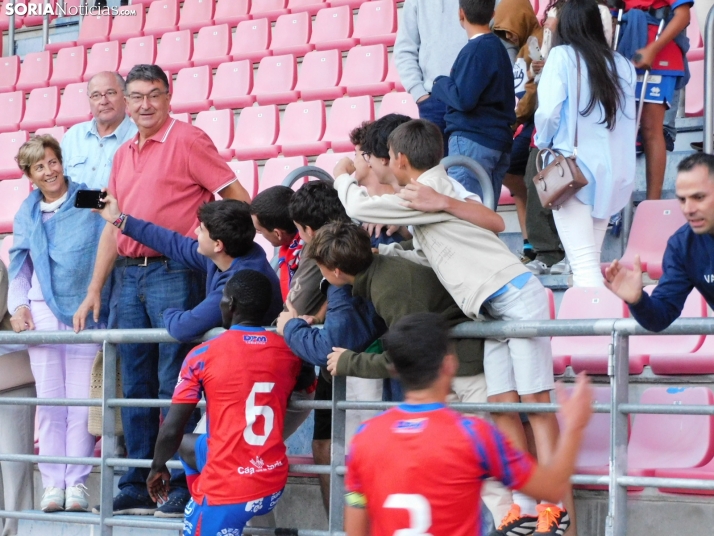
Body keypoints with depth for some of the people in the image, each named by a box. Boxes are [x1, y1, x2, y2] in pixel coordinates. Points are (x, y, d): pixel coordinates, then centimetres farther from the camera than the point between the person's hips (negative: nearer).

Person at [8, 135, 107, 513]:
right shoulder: (27, 214, 12)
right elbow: (19, 266, 16)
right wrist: (18, 305, 2)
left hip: (86, 312, -3)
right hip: (43, 311, 3)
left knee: (82, 401, -3)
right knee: (49, 400, 2)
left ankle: (77, 482, 2)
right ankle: (53, 483, 5)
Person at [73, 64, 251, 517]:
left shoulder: (188, 141, -4)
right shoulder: (123, 155, 17)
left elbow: (237, 198, -8)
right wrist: (94, 291, 16)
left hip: (173, 274, -7)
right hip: (128, 276, 7)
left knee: (174, 384, -6)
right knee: (136, 386, 9)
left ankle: (183, 488, -1)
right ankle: (137, 488, 15)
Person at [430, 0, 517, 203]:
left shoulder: (475, 50, -13)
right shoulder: (498, 46, 15)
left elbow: (463, 99, -19)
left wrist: (440, 83, -1)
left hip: (473, 141, -9)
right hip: (497, 140, 9)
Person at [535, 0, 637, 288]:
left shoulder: (562, 57, -4)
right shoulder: (621, 64, 9)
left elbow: (549, 112, -9)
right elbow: (627, 117, 11)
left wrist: (543, 143, 9)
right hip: (613, 169, 5)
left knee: (583, 262, -10)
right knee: (592, 261, 15)